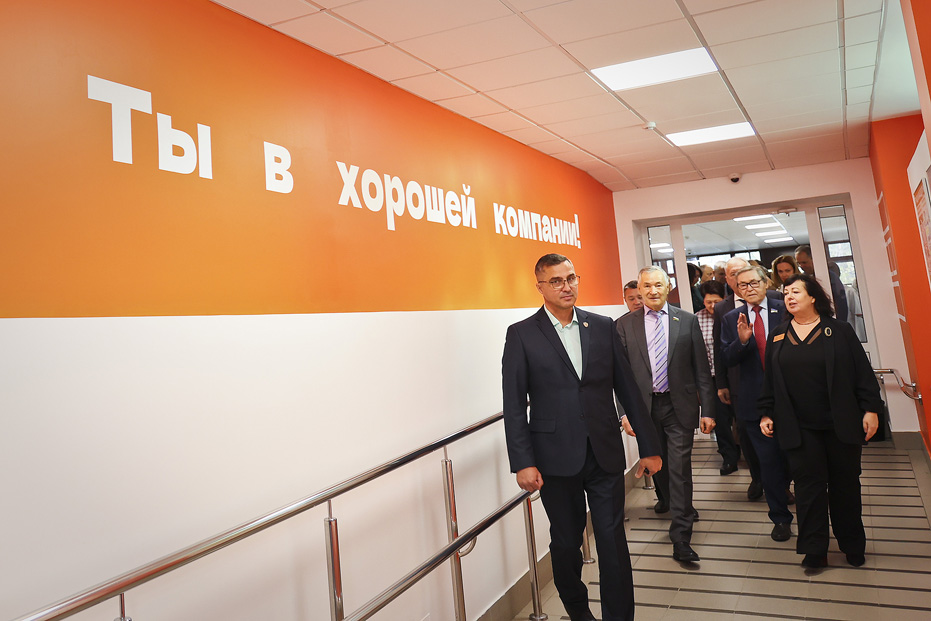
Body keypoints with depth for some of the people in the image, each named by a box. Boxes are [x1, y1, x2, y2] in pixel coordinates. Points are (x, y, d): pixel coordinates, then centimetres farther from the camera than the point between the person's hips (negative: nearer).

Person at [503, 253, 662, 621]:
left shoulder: (603, 327, 5)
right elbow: (514, 405, -5)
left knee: (613, 541, 4)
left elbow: (627, 390, 7)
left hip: (606, 453, 1)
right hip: (556, 459, -1)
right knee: (566, 542, 14)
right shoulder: (521, 334, -3)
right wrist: (522, 463, -11)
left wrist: (649, 447, 7)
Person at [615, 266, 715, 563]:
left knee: (680, 468, -3)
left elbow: (701, 368, 1)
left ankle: (681, 539, 5)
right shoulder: (624, 325, 0)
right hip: (644, 405, 1)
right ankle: (666, 499, 50)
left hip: (679, 406, -1)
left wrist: (708, 410, -2)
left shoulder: (687, 321, 1)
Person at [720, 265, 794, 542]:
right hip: (755, 401, 1)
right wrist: (741, 340, -21)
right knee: (769, 461, 6)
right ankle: (780, 517, 21)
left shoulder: (784, 310, -1)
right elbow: (727, 359, -3)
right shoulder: (731, 319, 4)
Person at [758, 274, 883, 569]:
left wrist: (871, 409, -6)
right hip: (798, 428, 1)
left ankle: (853, 545, 27)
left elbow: (863, 373, -1)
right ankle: (814, 550, 10)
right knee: (808, 485, 1)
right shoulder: (777, 337, 7)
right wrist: (766, 413, 6)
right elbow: (769, 380, 9)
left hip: (841, 423, -1)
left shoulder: (840, 331, 0)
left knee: (845, 484, 10)